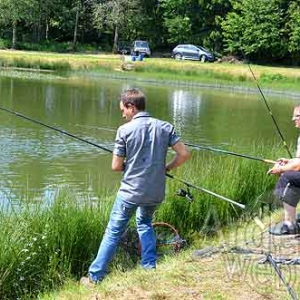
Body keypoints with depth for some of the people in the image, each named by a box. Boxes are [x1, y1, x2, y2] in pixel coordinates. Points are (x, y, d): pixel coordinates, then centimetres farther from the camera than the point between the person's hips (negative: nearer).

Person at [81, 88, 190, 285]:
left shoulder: (125, 130, -10)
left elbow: (116, 166, -8)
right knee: (145, 224, 29)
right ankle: (150, 268, 23)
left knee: (114, 232, 8)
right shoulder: (165, 127, -1)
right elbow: (184, 154, -3)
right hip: (156, 193, 4)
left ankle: (95, 277, 13)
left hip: (130, 192, -4)